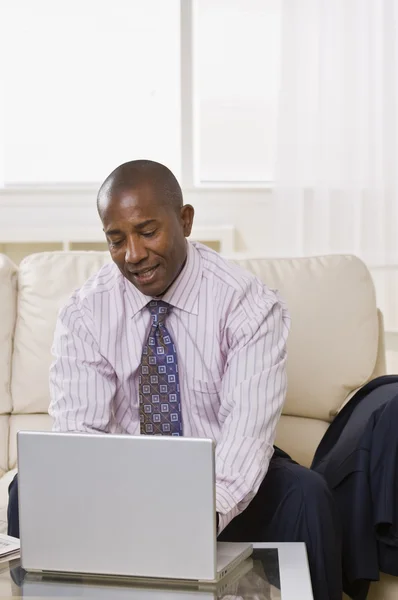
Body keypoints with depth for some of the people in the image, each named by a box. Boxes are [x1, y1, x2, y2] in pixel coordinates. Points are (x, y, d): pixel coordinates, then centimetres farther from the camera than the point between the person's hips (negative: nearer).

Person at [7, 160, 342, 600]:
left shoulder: (250, 304, -14)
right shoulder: (83, 314, -6)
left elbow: (248, 430, -25)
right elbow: (79, 427, -16)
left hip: (225, 485, -2)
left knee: (306, 494, -32)